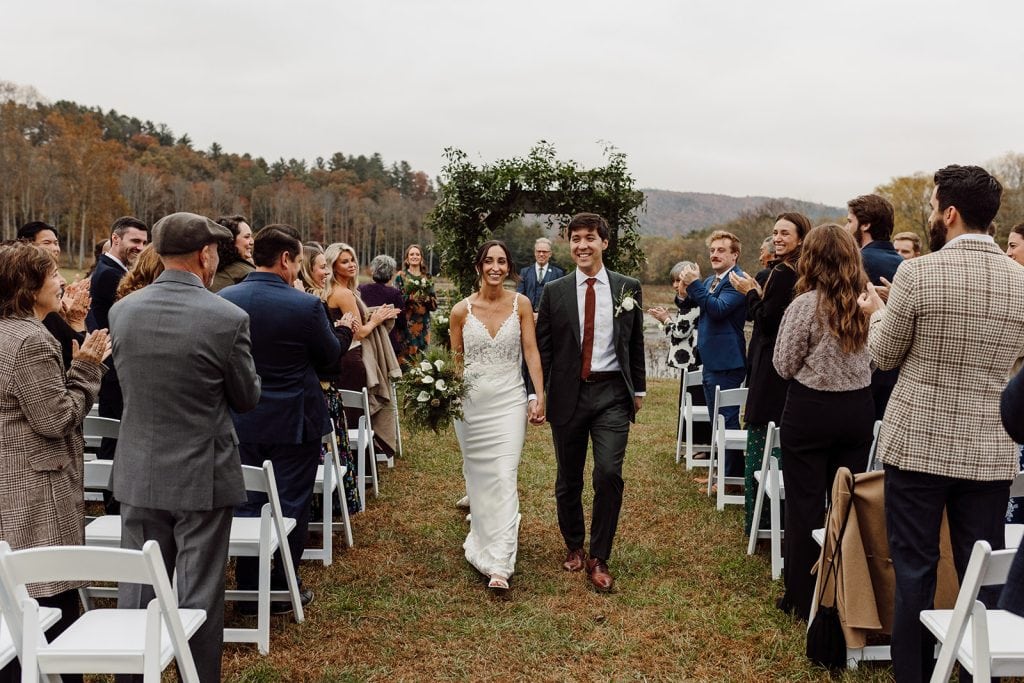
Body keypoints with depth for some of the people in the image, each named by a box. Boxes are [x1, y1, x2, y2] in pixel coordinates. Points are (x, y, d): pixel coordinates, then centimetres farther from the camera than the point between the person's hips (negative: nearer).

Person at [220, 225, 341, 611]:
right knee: (291, 507, 9)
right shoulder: (306, 306, -18)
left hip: (242, 422, 4)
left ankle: (248, 591, 22)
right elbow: (330, 355, -4)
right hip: (294, 423, -4)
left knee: (248, 505, 14)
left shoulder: (224, 299, -5)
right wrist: (342, 332, 12)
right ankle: (283, 590, 18)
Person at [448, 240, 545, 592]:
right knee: (476, 475, 12)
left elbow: (531, 351, -1)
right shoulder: (461, 310, -1)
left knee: (505, 477, -9)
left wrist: (540, 396, -6)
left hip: (509, 400, -1)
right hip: (470, 401, 2)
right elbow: (454, 359, 8)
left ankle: (499, 564, -8)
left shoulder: (521, 304, -2)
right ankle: (482, 538, 34)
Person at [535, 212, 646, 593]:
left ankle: (599, 559, 3)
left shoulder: (628, 288, 4)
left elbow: (636, 343, 10)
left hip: (611, 393, -1)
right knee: (568, 479, 12)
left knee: (609, 473, -13)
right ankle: (574, 547, 34)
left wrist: (638, 389, 11)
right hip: (568, 393, 1)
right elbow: (542, 347, 4)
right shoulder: (554, 292, 2)